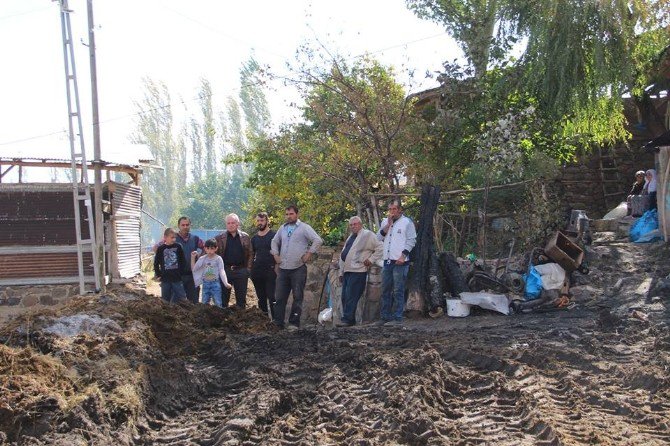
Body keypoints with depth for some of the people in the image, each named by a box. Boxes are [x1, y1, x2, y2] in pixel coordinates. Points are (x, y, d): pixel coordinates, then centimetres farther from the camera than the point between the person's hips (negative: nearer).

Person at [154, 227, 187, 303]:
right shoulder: (160, 249, -2)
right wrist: (158, 275, 2)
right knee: (166, 299, 8)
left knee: (181, 297, -1)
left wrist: (182, 272, 1)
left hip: (177, 278, 1)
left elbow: (183, 261, 5)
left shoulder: (178, 247, 0)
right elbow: (156, 263, 6)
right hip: (165, 279, 0)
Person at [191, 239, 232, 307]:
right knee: (204, 304, 9)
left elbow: (222, 271, -9)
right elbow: (193, 269, 6)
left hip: (215, 283, -3)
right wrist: (193, 257, -4)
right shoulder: (202, 259, 2)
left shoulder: (218, 258, -7)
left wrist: (226, 283, -21)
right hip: (205, 283, 3)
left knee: (218, 304, -2)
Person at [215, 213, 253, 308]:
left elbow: (250, 254, 7)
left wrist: (248, 268, -2)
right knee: (223, 298, 4)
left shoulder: (245, 237, 7)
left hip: (241, 271, 1)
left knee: (241, 298, 6)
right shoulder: (219, 238, 4)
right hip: (225, 271, 0)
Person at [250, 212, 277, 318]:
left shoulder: (274, 235, -2)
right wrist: (251, 269, 13)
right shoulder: (254, 238, 14)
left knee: (272, 297, -10)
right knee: (261, 298, 11)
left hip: (270, 271, -6)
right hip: (257, 271, 6)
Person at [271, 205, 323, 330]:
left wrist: (309, 253, -12)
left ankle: (294, 323, 3)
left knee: (297, 297, 0)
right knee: (279, 297, 4)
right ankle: (277, 322, 8)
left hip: (298, 269, -5)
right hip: (283, 268, 5)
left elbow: (318, 240, -10)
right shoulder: (282, 228, 14)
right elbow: (274, 242, 28)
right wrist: (275, 254, 14)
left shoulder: (304, 228, -3)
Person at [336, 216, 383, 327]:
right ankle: (347, 319, 14)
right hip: (347, 271, 9)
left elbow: (380, 247, -9)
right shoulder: (350, 238, 24)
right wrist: (341, 272, 23)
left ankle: (348, 319, -12)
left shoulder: (367, 235, -3)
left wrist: (371, 260, -12)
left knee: (351, 296, -13)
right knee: (344, 297, 8)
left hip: (358, 271, -9)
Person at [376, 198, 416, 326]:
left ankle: (397, 318, -4)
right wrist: (388, 225, -4)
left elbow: (411, 240, -4)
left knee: (398, 291, -6)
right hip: (387, 261, 6)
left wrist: (403, 255, -12)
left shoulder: (407, 222, -2)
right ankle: (386, 317, 16)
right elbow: (379, 237, 7)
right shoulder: (385, 221, 15)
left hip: (400, 262, -6)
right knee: (385, 290, 9)